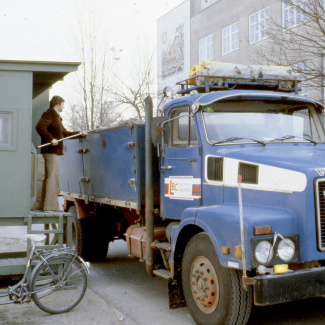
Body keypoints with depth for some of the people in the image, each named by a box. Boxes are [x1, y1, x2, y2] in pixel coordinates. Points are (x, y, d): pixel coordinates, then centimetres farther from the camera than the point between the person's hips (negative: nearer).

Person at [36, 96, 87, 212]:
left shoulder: (57, 117, 25)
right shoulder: (48, 115, -6)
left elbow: (65, 133, 32)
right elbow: (40, 127, -23)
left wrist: (80, 134, 27)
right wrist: (51, 139, -28)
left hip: (54, 151, 11)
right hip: (51, 151, -11)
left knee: (49, 178, 12)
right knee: (52, 177, -13)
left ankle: (44, 205, 17)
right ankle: (50, 206, -14)